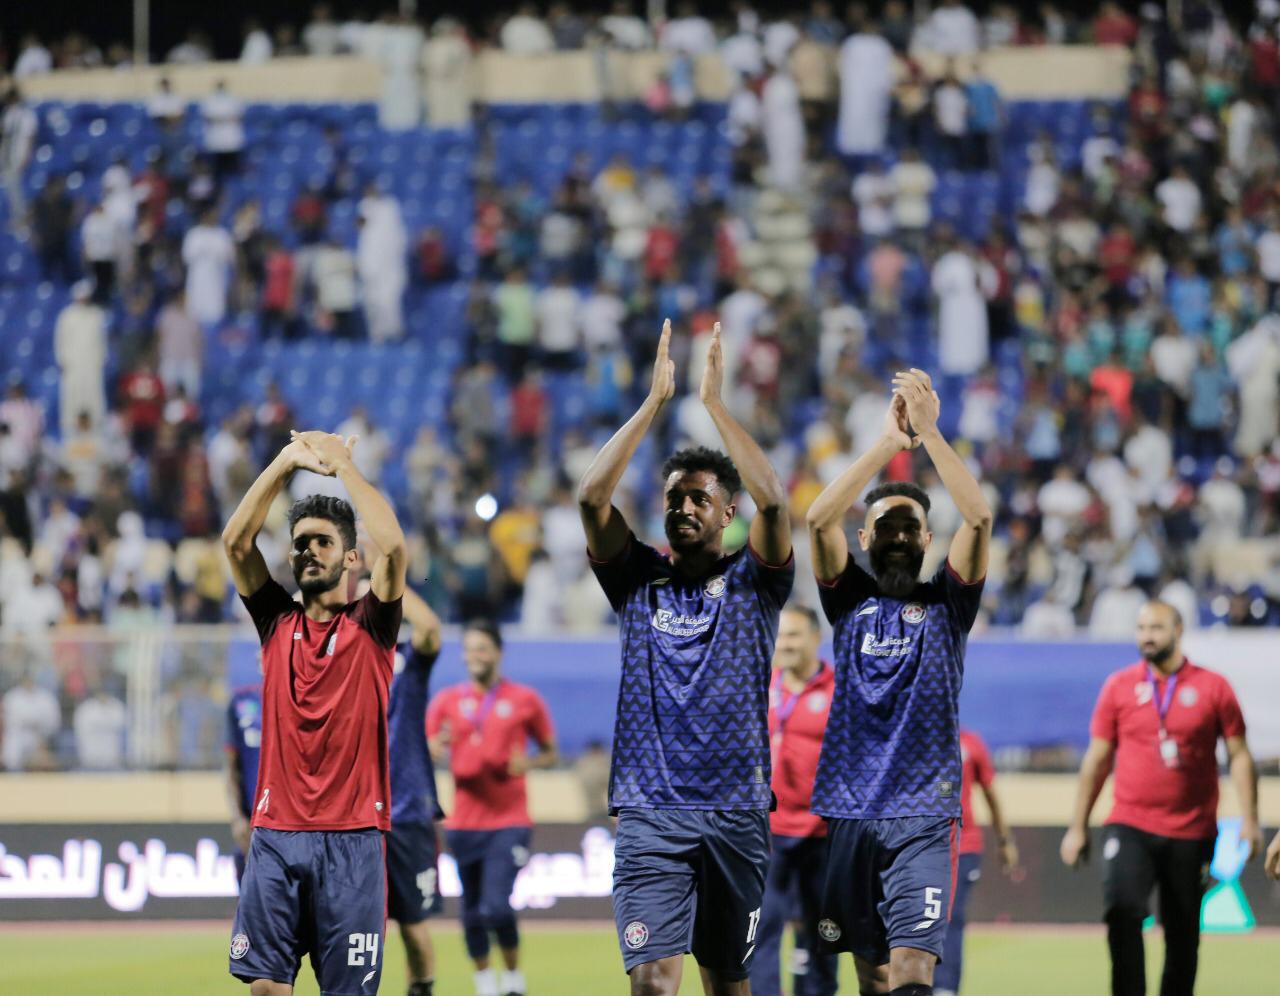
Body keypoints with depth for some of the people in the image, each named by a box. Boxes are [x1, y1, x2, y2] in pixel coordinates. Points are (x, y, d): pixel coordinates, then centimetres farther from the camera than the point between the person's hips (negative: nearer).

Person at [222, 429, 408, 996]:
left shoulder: (370, 627, 4)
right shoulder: (278, 624, 12)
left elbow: (392, 547, -12)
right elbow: (235, 541, 2)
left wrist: (343, 464, -4)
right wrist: (286, 462, -2)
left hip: (350, 839, -2)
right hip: (275, 835, 2)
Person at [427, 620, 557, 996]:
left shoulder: (525, 700, 1)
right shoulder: (446, 701, 6)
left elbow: (550, 752, 10)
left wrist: (529, 763, -12)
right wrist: (437, 749, -18)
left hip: (509, 822, -3)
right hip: (464, 822, 3)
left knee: (496, 908, -16)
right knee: (473, 914, 7)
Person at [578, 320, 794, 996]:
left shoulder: (752, 582, 7)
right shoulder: (639, 579, 11)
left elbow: (773, 503, -11)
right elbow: (592, 497, -3)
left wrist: (715, 404, -10)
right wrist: (655, 400, -6)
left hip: (736, 809, 0)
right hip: (650, 812, 0)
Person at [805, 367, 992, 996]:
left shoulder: (946, 602, 9)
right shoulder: (850, 600, 11)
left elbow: (978, 518, -7)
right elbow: (819, 519, -5)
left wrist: (930, 434, -11)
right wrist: (888, 443, -9)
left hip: (923, 817, -2)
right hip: (851, 810, 2)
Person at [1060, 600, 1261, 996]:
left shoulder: (1213, 687, 1)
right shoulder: (1119, 686, 5)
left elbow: (1239, 755, 4)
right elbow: (1097, 759, 10)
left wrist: (1249, 820, -5)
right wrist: (1077, 827, 9)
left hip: (1191, 835, 0)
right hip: (1131, 827, 0)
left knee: (1183, 936, 5)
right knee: (1122, 910, -22)